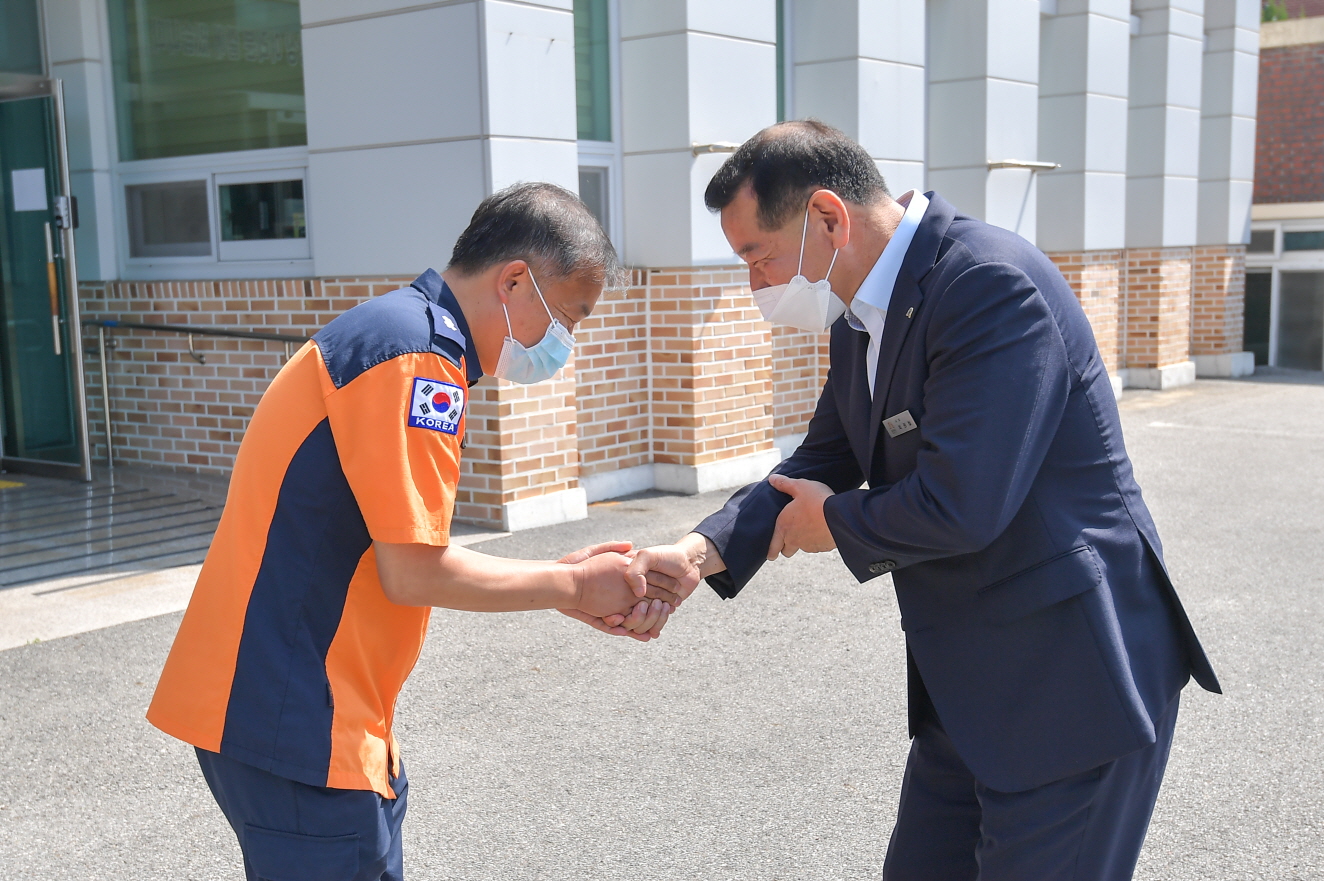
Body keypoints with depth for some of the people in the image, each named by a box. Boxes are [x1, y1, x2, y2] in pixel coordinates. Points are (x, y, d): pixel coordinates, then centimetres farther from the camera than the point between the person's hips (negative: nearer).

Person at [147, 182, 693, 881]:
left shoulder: (401, 330, 15)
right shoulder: (418, 354, -18)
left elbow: (411, 553, 14)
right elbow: (413, 574, -19)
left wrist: (561, 578, 9)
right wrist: (570, 587, -7)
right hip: (292, 724, -10)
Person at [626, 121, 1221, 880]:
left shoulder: (992, 284, -23)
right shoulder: (864, 313, 7)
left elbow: (956, 506, -29)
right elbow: (825, 462, 12)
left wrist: (836, 523, -9)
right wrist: (704, 551, -5)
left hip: (1070, 677, -9)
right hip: (967, 682, 9)